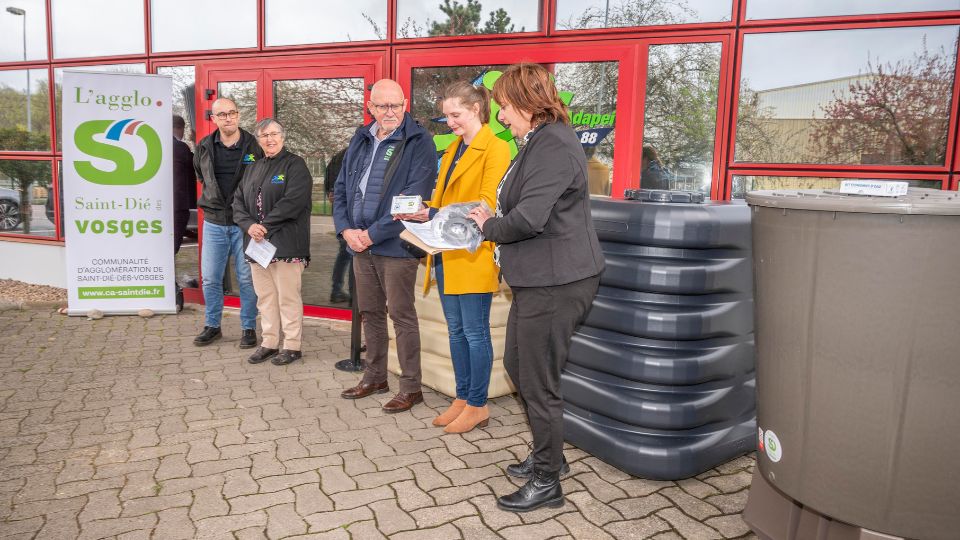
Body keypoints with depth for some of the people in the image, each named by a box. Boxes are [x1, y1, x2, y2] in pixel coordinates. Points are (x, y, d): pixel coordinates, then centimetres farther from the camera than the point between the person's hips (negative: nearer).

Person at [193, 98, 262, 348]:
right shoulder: (204, 147, 5)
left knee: (247, 279, 3)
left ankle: (249, 328, 16)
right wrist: (212, 199, 16)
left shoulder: (254, 146, -5)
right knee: (210, 278, 9)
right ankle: (212, 326, 24)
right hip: (214, 223, 3)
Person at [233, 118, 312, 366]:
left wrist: (265, 226, -16)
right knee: (265, 296, 12)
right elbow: (238, 201, 12)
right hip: (257, 243, 7)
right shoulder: (253, 169, 18)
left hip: (286, 243, -7)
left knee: (288, 296, -2)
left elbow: (293, 201, -16)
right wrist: (250, 225, -8)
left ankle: (292, 345, 9)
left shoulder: (295, 165, -3)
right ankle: (269, 343, 22)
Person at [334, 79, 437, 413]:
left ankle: (411, 387, 12)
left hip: (395, 245, -7)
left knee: (402, 315, 0)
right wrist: (346, 229, -2)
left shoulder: (418, 143, -8)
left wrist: (372, 234, -16)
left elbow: (413, 200, -17)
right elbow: (341, 189, 15)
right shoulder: (360, 141, 13)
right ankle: (375, 377, 31)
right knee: (370, 313, 16)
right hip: (360, 244, 7)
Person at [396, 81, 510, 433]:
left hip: (473, 255, -8)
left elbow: (487, 205, -17)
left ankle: (477, 406, 13)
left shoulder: (495, 149, -8)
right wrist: (421, 211, -1)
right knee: (456, 331, 14)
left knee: (475, 333, 0)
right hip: (446, 253, 8)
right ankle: (462, 398, 25)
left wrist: (435, 215, -23)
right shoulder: (452, 150, 19)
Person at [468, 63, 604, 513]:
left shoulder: (552, 145, -19)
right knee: (516, 364, 21)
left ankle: (546, 482, 20)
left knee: (538, 382, 1)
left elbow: (528, 218, -27)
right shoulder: (540, 141, 15)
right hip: (539, 279, 11)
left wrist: (490, 227, -9)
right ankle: (547, 453, 39)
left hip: (555, 283, -11)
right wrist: (494, 219, 4)